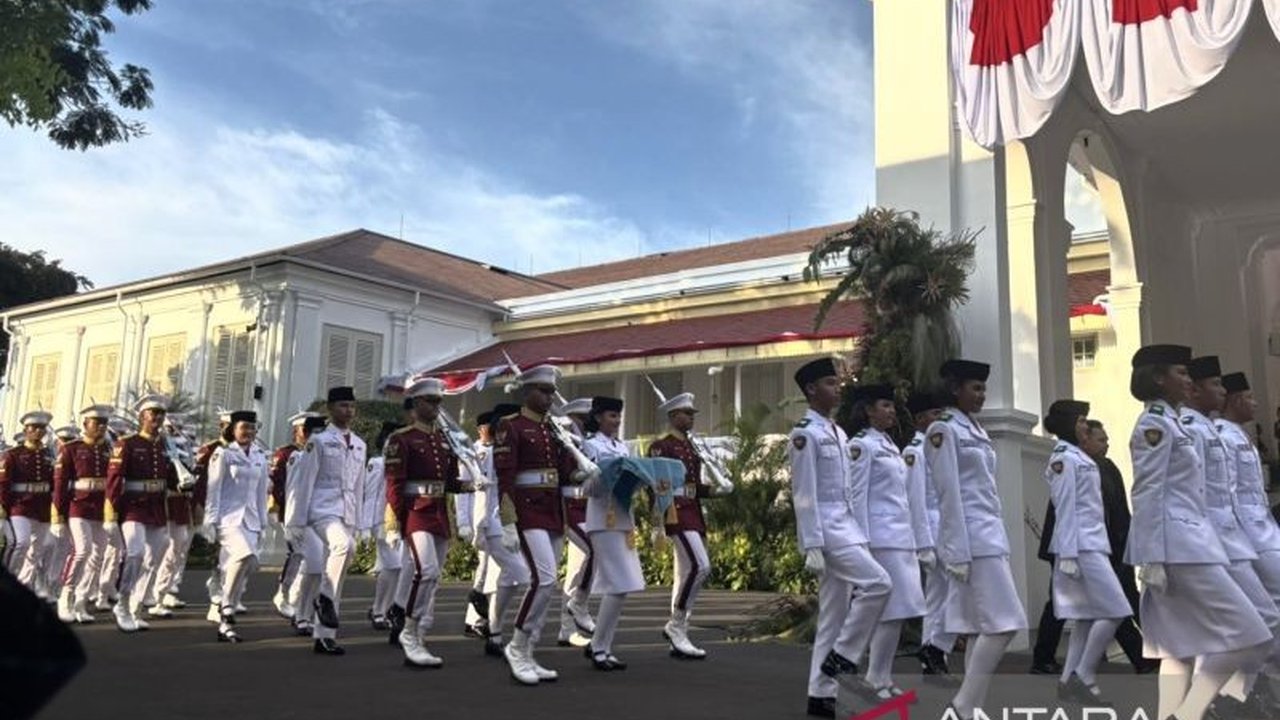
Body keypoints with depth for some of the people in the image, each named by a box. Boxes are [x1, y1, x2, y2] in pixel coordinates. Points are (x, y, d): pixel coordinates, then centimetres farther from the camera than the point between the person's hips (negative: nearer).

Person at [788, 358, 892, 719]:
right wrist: (812, 546, -18)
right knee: (879, 583, -18)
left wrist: (862, 537, 15)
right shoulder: (804, 433, -10)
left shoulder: (839, 433, 17)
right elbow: (804, 495, -15)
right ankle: (841, 655, -3)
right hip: (826, 527, -9)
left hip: (847, 526, 9)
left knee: (834, 614, 8)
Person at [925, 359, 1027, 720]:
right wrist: (958, 552, -18)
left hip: (992, 535, 9)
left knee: (984, 627, 8)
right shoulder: (943, 429, -9)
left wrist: (999, 540, 17)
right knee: (1003, 624, -12)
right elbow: (949, 496, -15)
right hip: (972, 538, -9)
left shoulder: (976, 429, 17)